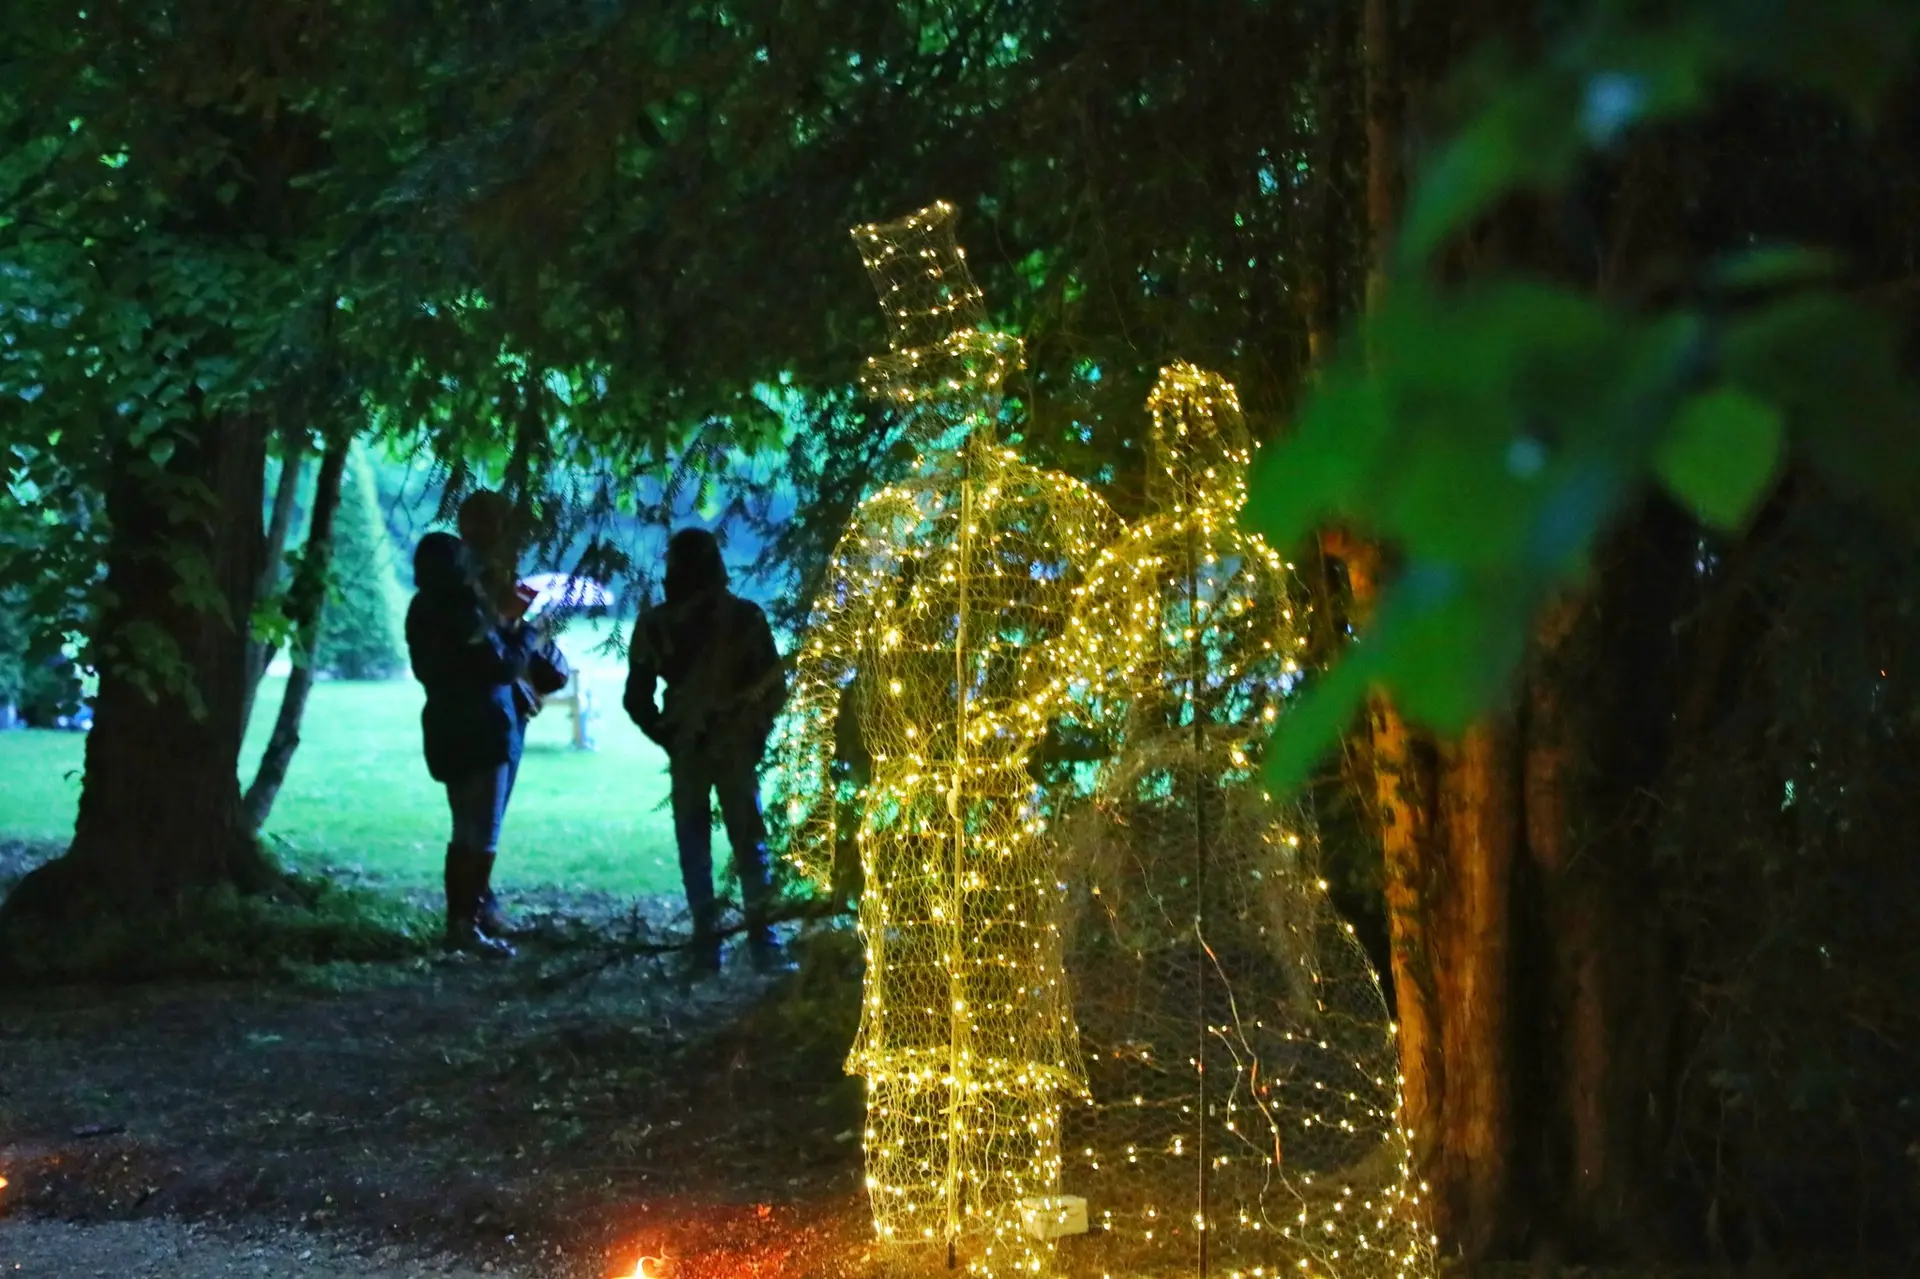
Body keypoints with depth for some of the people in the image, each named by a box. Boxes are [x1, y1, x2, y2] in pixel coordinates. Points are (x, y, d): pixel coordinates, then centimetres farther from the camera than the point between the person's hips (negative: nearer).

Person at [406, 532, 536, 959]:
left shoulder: (424, 611, 9)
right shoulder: (464, 612, -19)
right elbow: (503, 667, -19)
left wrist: (506, 632, 10)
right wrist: (525, 633, -4)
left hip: (450, 731, 9)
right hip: (481, 732, -9)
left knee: (465, 832, 16)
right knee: (482, 835, -5)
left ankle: (457, 921, 17)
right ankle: (469, 924, -7)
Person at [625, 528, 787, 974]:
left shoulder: (655, 625, -3)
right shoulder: (745, 617, -3)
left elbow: (637, 698, -1)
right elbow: (775, 685, -3)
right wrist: (757, 732, 11)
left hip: (687, 752, 0)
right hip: (738, 749, 0)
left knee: (695, 847, 7)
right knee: (750, 844, 7)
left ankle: (707, 945, 2)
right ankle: (761, 941, 0)